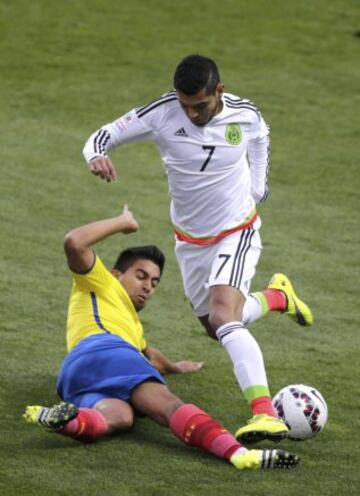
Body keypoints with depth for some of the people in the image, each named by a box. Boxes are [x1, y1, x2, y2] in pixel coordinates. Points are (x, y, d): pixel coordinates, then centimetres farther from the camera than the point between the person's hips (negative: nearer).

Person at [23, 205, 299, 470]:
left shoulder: (133, 324, 48)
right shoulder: (99, 282, 23)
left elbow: (147, 353, 66)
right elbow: (74, 243, 6)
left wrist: (173, 366, 83)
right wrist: (122, 222, 17)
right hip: (100, 350, -8)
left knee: (119, 416, -33)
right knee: (169, 405, -31)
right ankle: (236, 452, -55)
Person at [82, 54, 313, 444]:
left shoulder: (246, 115, -17)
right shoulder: (161, 114, -21)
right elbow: (103, 136, -16)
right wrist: (96, 156, -39)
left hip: (237, 233, -4)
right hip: (190, 240, 4)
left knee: (224, 319, -28)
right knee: (218, 329, 19)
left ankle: (265, 415, -37)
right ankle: (277, 296, 49)